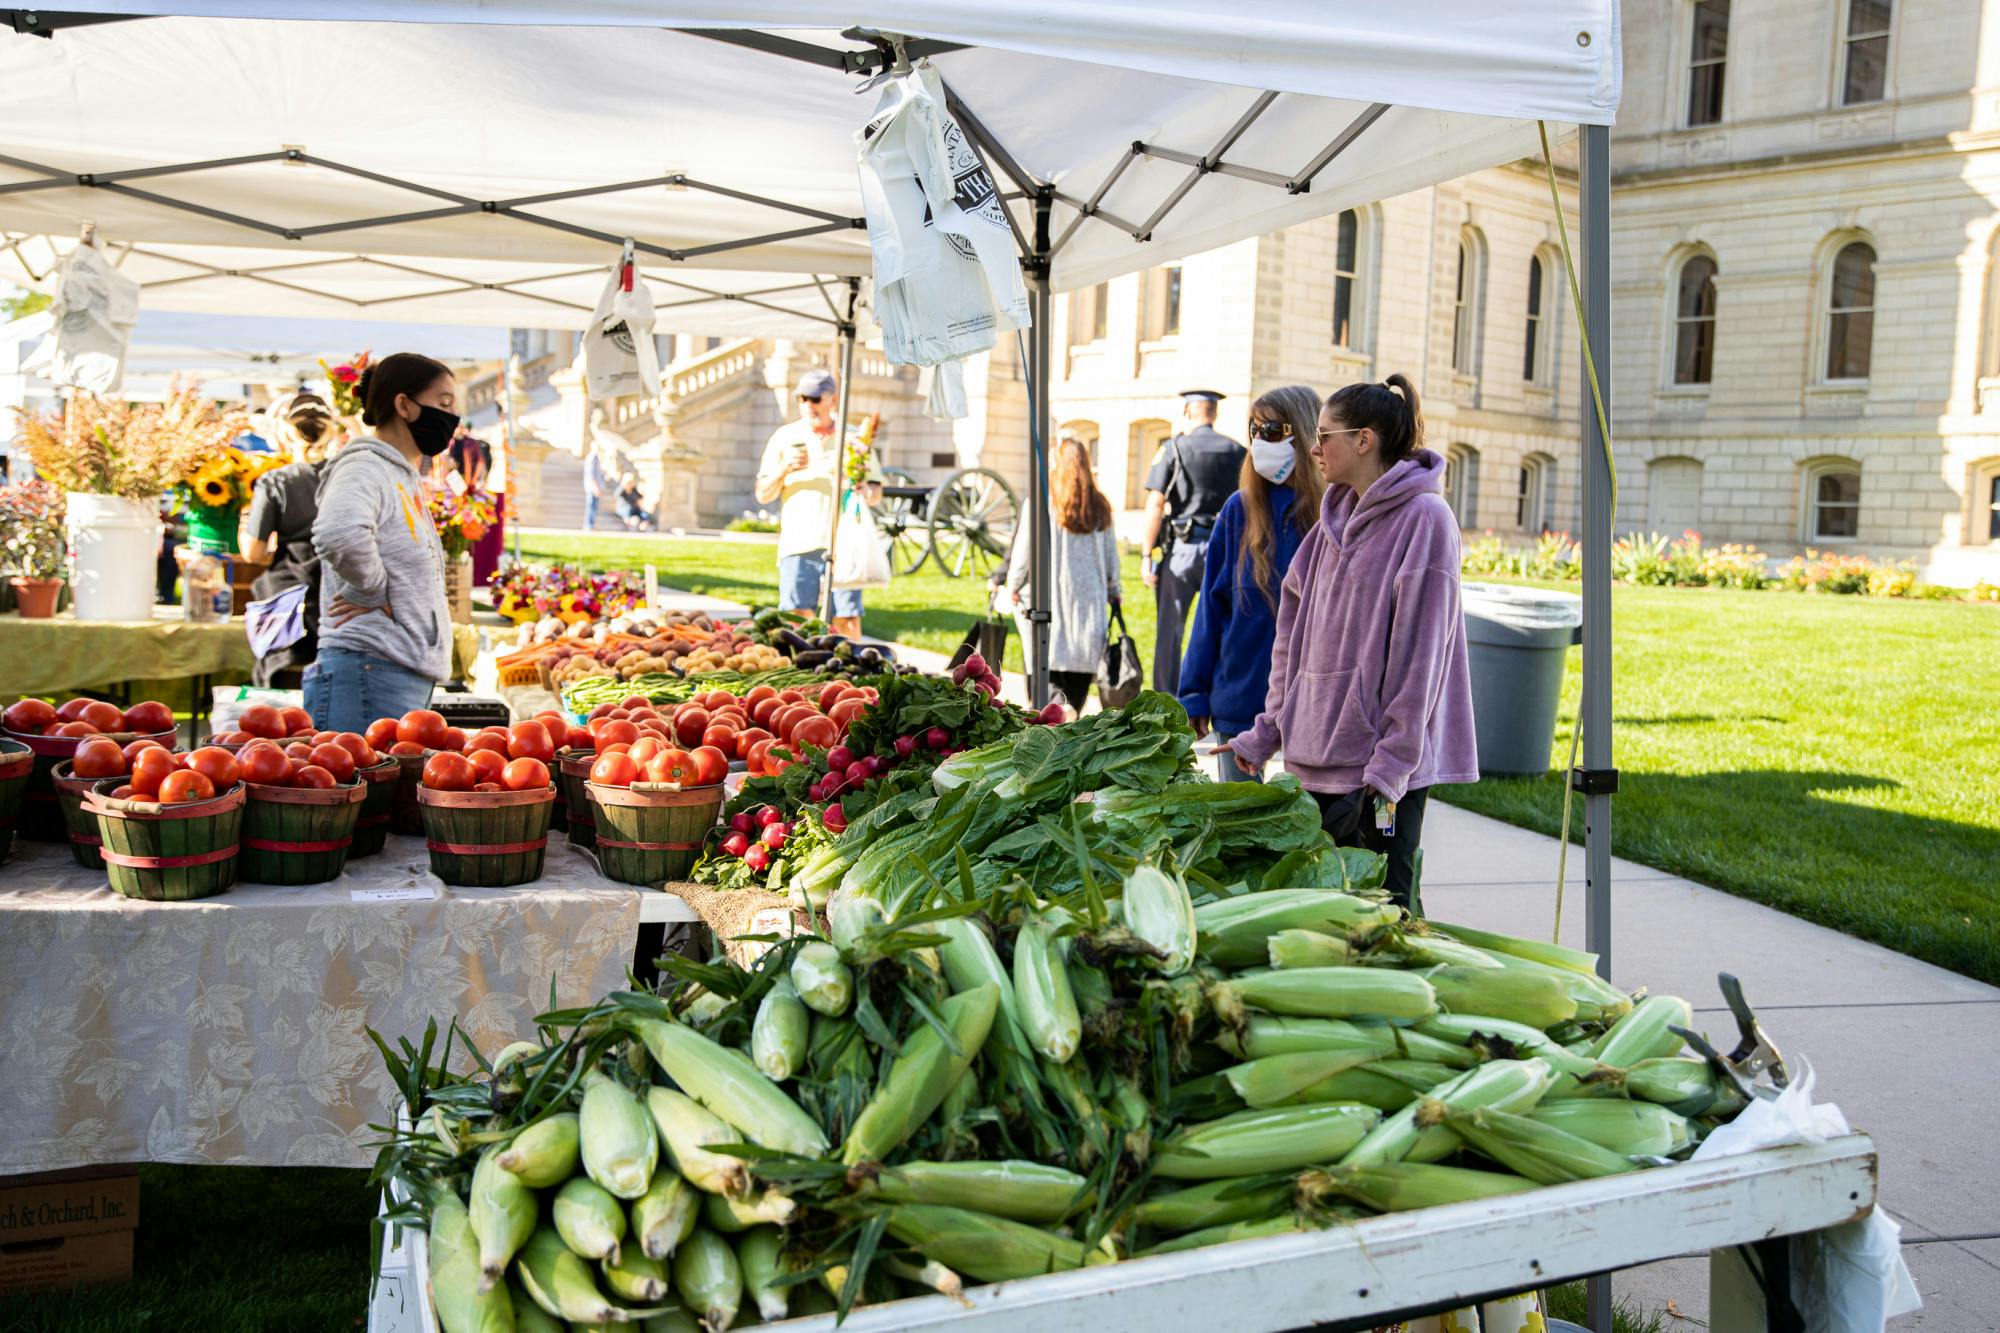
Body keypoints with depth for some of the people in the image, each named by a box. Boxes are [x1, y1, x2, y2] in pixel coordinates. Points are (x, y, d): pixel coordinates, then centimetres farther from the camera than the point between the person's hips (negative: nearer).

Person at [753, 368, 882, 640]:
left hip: (844, 544, 0)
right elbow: (763, 495, 9)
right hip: (798, 545, 0)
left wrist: (857, 489, -10)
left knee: (847, 622, -4)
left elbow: (876, 494, 13)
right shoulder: (784, 437, 11)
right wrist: (783, 470, -9)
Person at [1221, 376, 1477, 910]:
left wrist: (1392, 764, -16)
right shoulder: (1336, 520, 14)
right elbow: (1294, 638, 17)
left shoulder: (1424, 519, -9)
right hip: (1317, 759, 8)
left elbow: (1419, 652, -14)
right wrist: (1265, 734, 15)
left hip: (1385, 766, -8)